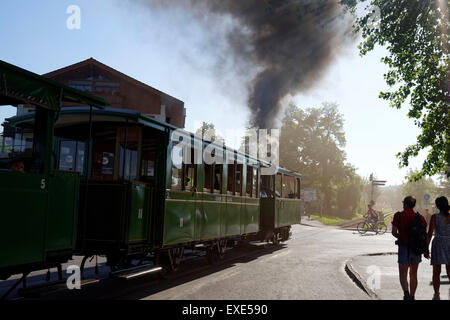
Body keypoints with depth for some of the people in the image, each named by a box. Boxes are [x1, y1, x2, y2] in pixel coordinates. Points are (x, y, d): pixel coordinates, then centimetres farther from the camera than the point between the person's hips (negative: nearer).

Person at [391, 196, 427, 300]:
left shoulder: (399, 215, -7)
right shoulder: (420, 217, 1)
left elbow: (394, 232, -10)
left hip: (404, 248, -3)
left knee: (403, 274, 5)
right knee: (413, 275, 16)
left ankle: (406, 293, -18)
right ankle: (412, 297, 23)